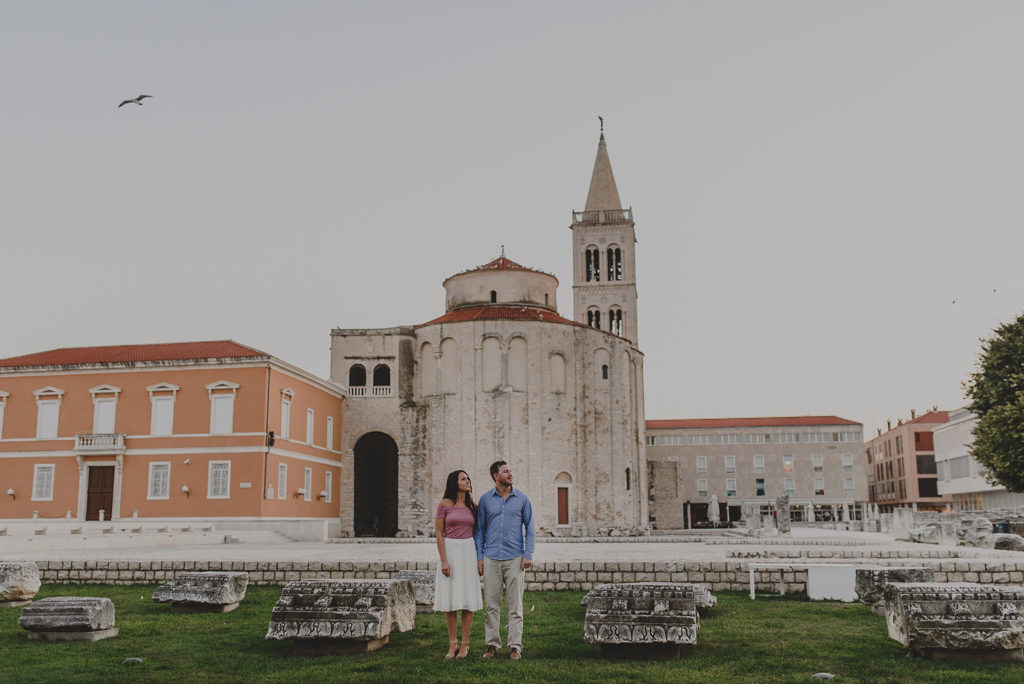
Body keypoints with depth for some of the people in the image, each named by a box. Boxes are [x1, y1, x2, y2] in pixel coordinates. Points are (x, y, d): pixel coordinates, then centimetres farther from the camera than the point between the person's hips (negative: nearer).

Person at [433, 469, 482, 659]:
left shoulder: (472, 506, 9)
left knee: (468, 600, 0)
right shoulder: (444, 505, -2)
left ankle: (465, 643, 9)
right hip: (450, 551, -2)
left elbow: (475, 532, 14)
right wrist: (443, 560, -10)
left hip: (469, 551, 3)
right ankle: (452, 643, 11)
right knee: (450, 600, 1)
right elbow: (439, 533, -4)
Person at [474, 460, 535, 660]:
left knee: (515, 604, 1)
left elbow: (529, 527, 7)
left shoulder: (521, 498, 4)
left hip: (514, 558, -1)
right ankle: (492, 644, 14)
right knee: (492, 604, 5)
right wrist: (479, 557, 4)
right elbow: (480, 529, 10)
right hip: (491, 559, 1)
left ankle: (515, 645, 8)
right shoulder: (486, 499, 5)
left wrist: (528, 554, -2)